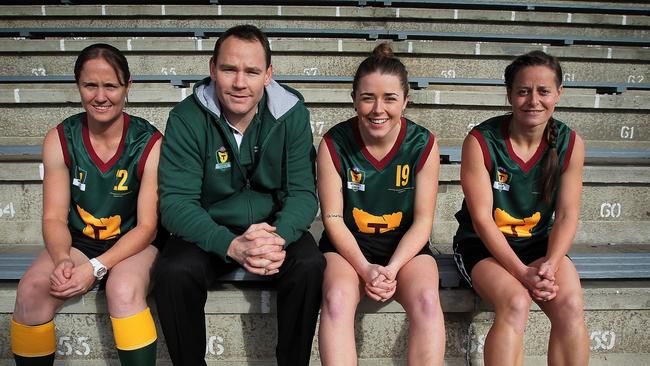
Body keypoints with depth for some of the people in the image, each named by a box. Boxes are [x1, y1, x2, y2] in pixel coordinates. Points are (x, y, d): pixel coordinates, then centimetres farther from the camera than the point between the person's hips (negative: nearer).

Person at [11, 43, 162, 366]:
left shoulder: (149, 144, -13)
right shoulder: (60, 140, -4)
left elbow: (147, 226, -13)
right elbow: (54, 217, -4)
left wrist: (96, 267, -24)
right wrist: (62, 259, -26)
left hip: (132, 244, -2)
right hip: (77, 243, 3)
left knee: (124, 290, -34)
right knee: (30, 291, -25)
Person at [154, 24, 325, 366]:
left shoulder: (292, 114, -9)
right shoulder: (186, 119, -13)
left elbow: (303, 191, -9)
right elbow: (176, 201, -17)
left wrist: (280, 238, -31)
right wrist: (231, 245, -34)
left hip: (275, 225, 1)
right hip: (209, 230, 0)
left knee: (310, 266, -27)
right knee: (174, 272, -28)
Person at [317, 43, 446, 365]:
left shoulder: (423, 144, -7)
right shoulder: (334, 143, -8)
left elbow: (423, 220, -5)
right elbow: (333, 218, -7)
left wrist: (392, 269, -19)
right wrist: (365, 269, -20)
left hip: (405, 245, 1)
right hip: (349, 245, 0)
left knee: (427, 301, -29)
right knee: (336, 300, -31)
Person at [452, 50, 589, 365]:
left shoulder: (570, 144, -4)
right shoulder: (480, 141, -16)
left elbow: (567, 215, -4)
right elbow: (481, 217, -17)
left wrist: (550, 264, -22)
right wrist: (522, 272, -24)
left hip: (538, 242, 4)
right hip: (483, 243, -3)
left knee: (571, 305, -24)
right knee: (516, 303, -31)